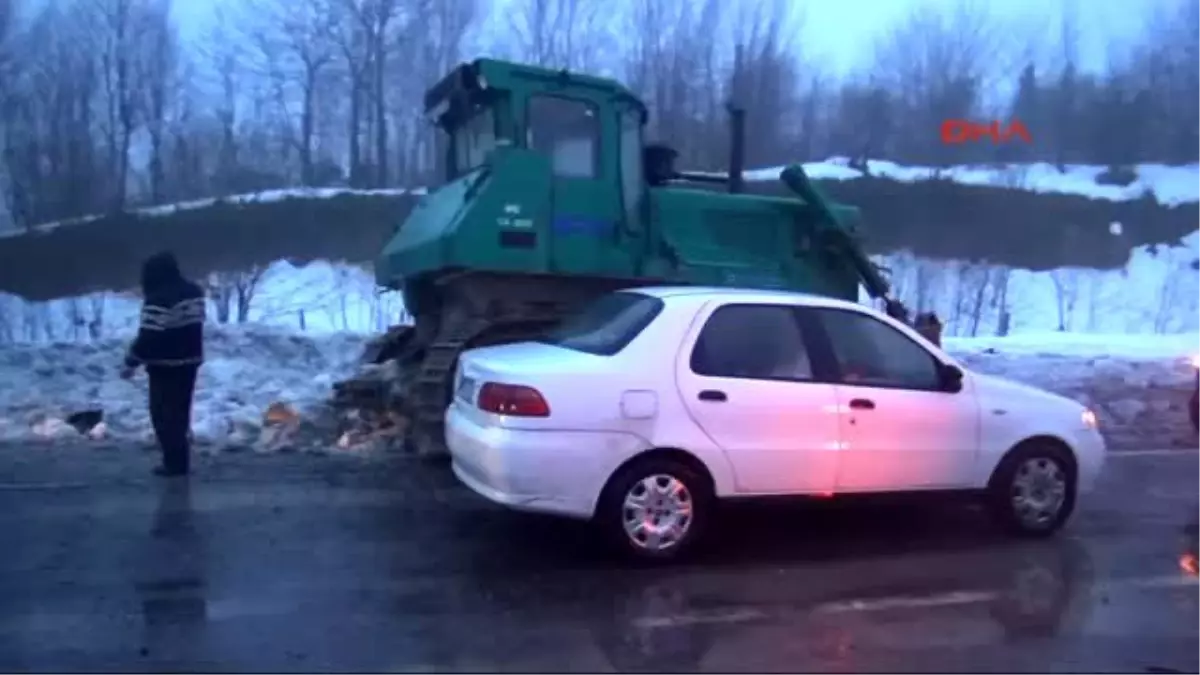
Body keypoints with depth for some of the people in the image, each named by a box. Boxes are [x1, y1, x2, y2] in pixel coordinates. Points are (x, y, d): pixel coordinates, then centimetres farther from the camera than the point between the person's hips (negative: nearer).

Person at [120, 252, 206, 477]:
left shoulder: (158, 300, -20)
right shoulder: (194, 292, 7)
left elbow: (149, 336, -21)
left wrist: (131, 362, -11)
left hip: (165, 365, -8)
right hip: (190, 361, 8)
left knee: (165, 414, 2)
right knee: (181, 412, 16)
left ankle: (174, 463, 4)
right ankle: (181, 460, 23)